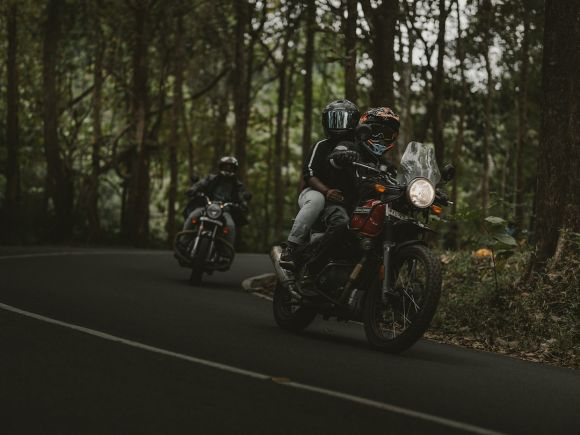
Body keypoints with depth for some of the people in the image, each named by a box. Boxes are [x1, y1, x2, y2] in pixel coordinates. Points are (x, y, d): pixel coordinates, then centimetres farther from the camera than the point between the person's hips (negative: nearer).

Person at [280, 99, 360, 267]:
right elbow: (308, 173, -7)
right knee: (316, 200, -38)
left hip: (341, 203, 3)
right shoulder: (321, 146, 4)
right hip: (313, 192, -3)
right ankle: (291, 247, -40)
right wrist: (326, 191, -23)